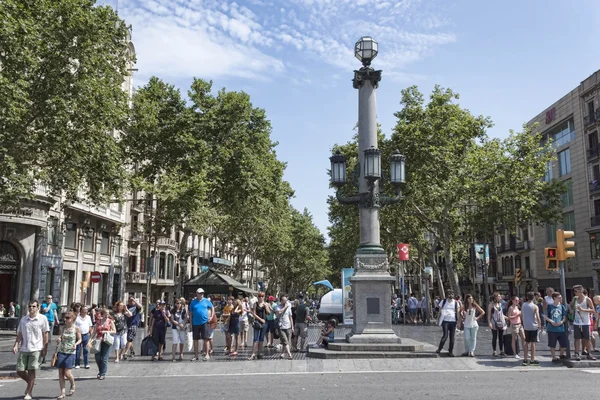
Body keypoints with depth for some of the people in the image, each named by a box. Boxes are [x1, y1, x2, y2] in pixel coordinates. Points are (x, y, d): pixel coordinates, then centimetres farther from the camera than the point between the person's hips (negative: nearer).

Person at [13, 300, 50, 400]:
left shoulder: (43, 318, -3)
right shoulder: (23, 319, 8)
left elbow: (45, 335, -1)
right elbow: (19, 334, 11)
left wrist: (45, 349, -5)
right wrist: (16, 345, -3)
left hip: (36, 349, -4)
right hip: (23, 349, 4)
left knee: (31, 370, -3)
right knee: (19, 371, 4)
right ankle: (30, 383, 33)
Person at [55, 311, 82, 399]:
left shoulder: (76, 328, -5)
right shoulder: (64, 327, 5)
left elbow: (80, 339, 2)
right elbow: (61, 337, 16)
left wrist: (76, 344, -17)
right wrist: (58, 339, -7)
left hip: (70, 353, -4)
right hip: (61, 352, 4)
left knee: (67, 373, -8)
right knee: (60, 373, 1)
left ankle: (73, 385, 22)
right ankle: (62, 392, 8)